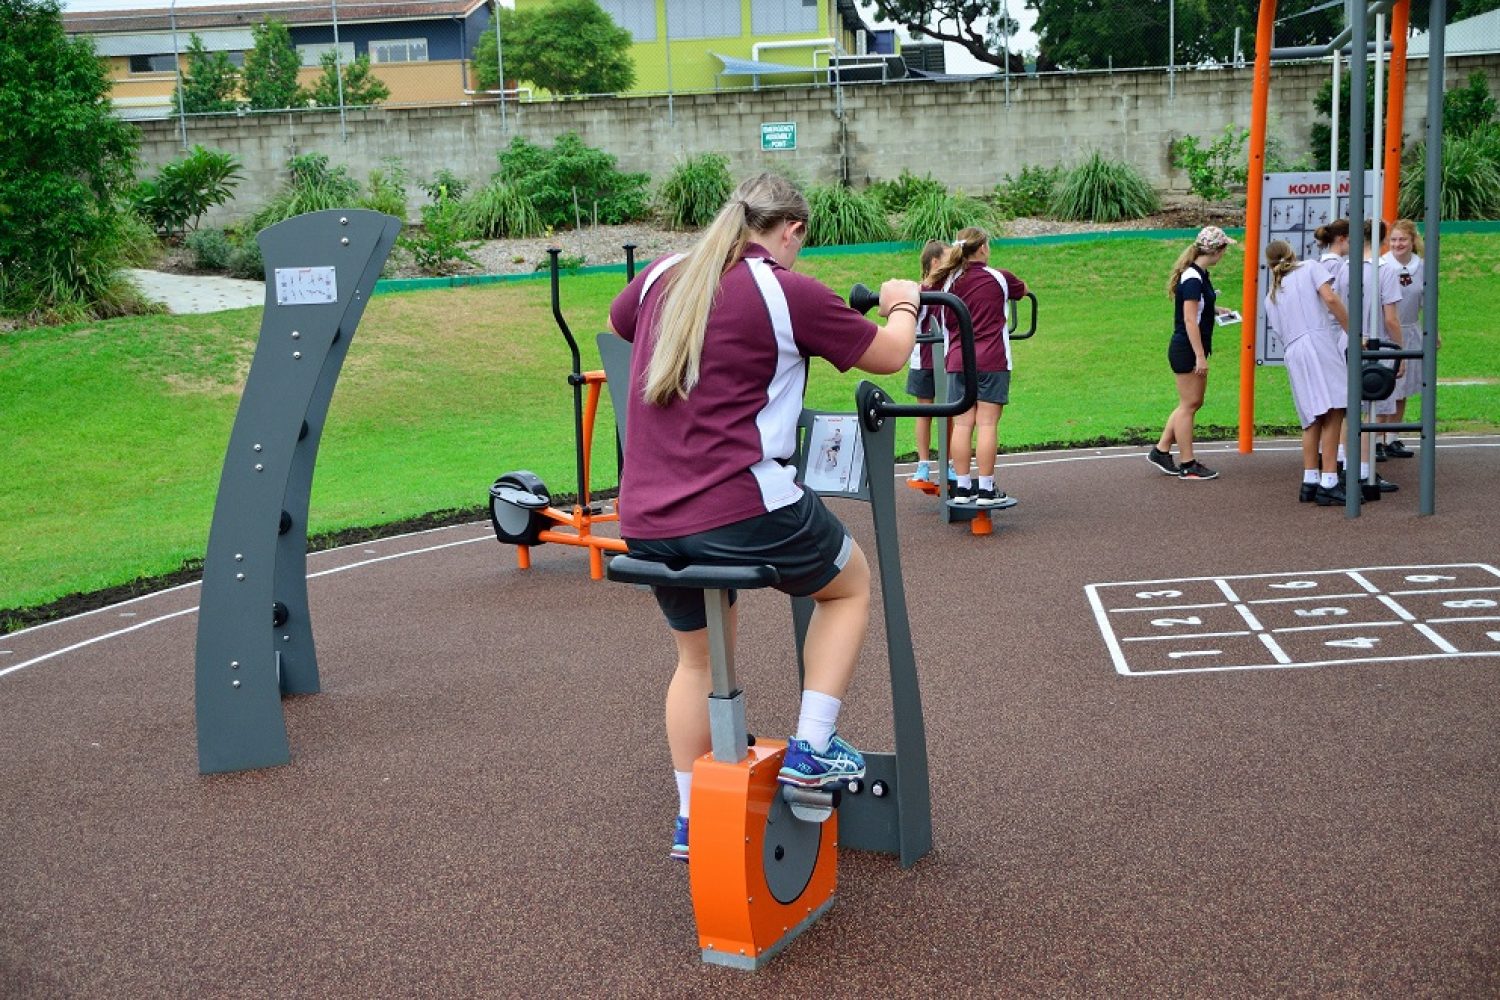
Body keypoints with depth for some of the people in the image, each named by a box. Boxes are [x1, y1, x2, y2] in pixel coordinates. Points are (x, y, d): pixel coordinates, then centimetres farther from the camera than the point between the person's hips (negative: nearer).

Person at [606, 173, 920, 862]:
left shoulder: (662, 280, 10)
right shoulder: (787, 292, -7)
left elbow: (615, 321, 34)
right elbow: (888, 357, 5)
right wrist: (903, 305, 27)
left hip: (646, 522, 6)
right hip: (742, 510, -6)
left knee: (697, 657, 27)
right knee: (849, 584, 22)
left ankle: (691, 820, 30)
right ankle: (812, 749, 16)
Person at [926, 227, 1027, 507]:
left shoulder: (949, 282, 7)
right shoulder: (999, 278, 1)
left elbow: (944, 322, 11)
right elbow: (1023, 288, 21)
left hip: (957, 360, 3)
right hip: (992, 360, -3)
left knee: (962, 424, 4)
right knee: (987, 424, -3)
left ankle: (962, 488, 6)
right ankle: (986, 490, -3)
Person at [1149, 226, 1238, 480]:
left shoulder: (1200, 274, 11)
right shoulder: (1192, 278, -19)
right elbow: (1190, 320, -22)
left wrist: (1216, 309, 16)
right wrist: (1200, 356, -22)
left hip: (1193, 349, 10)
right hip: (1186, 349, -10)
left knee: (1192, 403, 15)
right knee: (1189, 404, -3)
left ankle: (1161, 450, 20)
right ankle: (1187, 465, 5)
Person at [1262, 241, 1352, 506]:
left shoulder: (1271, 295, 26)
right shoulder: (1310, 267, 10)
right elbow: (1330, 299, -5)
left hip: (1291, 353, 6)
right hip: (1317, 342, -6)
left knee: (1313, 419, 11)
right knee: (1333, 412, -10)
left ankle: (1310, 482, 9)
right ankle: (1328, 484, -17)